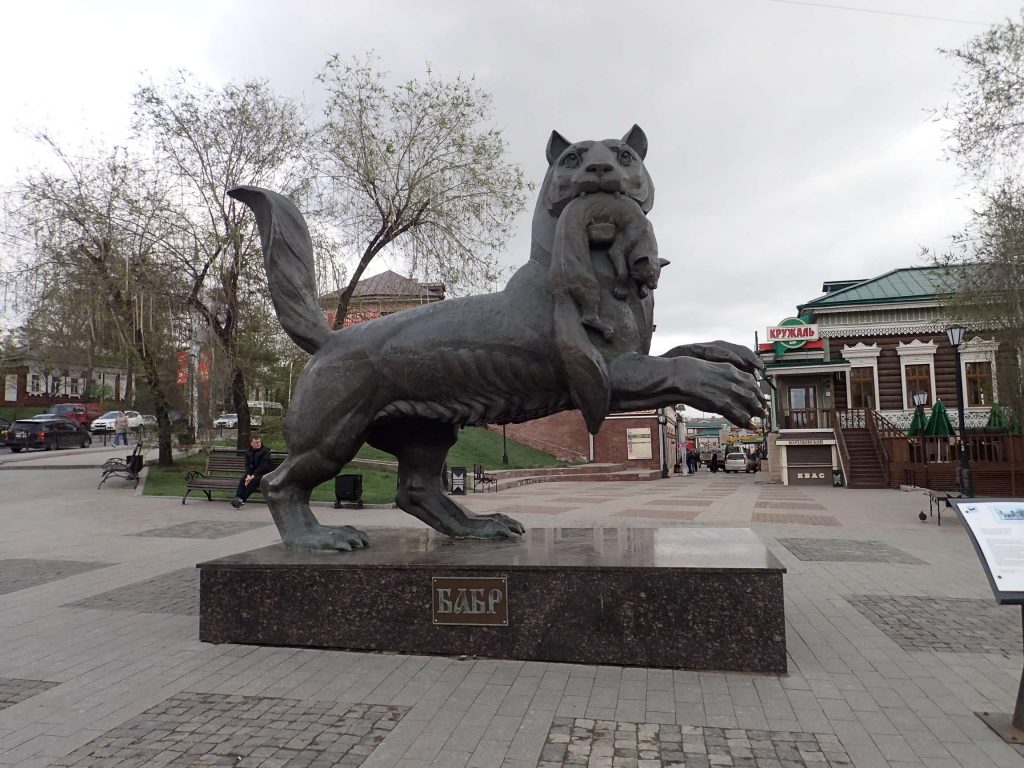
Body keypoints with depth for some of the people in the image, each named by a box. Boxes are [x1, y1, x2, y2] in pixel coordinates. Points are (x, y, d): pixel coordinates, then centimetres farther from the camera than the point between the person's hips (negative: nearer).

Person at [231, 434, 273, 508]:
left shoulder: (265, 450, -10)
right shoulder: (248, 451, 8)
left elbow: (263, 465, -17)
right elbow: (247, 465, 3)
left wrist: (253, 476, -24)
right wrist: (248, 475, -16)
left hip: (264, 473, -5)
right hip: (253, 472, 5)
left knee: (254, 480, -33)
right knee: (243, 480, -24)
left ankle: (242, 499, -39)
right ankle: (237, 498, -39)